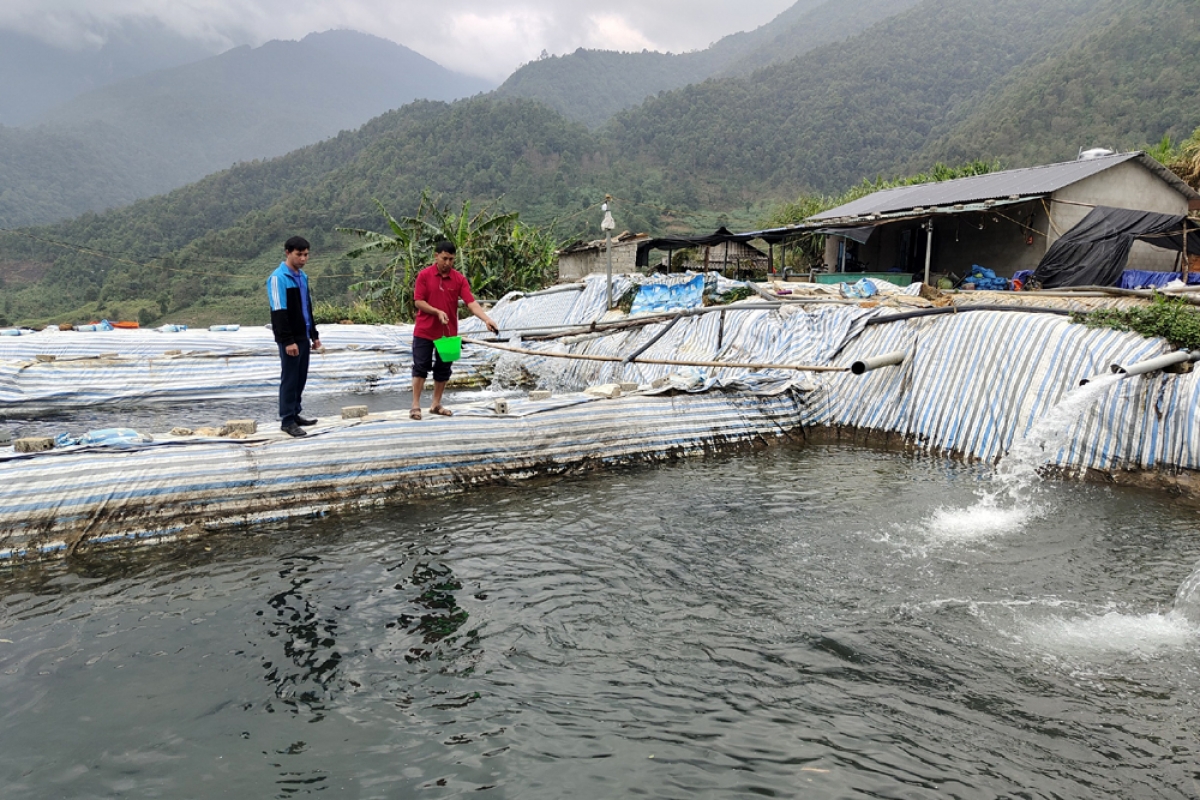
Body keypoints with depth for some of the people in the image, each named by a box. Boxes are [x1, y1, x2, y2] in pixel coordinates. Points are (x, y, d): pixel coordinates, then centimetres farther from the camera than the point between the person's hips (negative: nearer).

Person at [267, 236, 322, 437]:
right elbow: (279, 313, -18)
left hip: (303, 337, 8)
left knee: (301, 377, 13)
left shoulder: (302, 276, 13)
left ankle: (294, 413, 24)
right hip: (290, 339, -8)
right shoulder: (278, 277, -13)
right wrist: (288, 341, -22)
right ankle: (287, 420, 4)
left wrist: (314, 334, 18)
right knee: (289, 378, -3)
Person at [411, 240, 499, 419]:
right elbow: (418, 301, -9)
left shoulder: (459, 279, -3)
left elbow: (471, 302, -11)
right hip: (425, 331, -2)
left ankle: (436, 405, 21)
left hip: (448, 331, 2)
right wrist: (438, 312, -23)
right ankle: (416, 405, 7)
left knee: (443, 369, 9)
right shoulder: (424, 275, -6)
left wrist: (487, 319, -26)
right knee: (420, 367, 1)